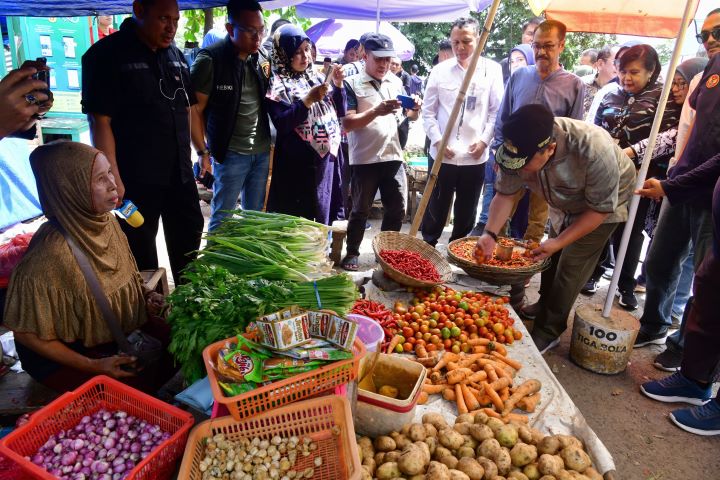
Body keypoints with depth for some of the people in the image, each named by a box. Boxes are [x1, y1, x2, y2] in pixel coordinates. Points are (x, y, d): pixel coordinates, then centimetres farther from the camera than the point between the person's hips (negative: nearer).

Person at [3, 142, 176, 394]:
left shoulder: (107, 221, -9)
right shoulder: (51, 255, -32)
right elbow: (26, 332, -21)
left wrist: (145, 298, -8)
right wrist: (92, 366, -20)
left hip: (113, 330, 7)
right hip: (64, 354, -7)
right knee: (140, 389, -16)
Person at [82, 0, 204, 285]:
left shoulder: (175, 55, 9)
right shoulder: (106, 55, -10)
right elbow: (99, 120, -15)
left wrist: (194, 154, 13)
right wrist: (114, 178, -19)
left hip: (179, 173, 7)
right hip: (136, 178, -6)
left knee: (188, 244, 18)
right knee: (141, 252, 8)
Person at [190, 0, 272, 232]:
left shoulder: (263, 57, 4)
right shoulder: (210, 60, -11)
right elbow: (195, 110, -6)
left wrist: (272, 143, 7)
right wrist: (203, 152, -7)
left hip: (262, 150, 5)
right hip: (230, 153, -4)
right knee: (222, 216, 6)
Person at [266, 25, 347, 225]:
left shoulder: (315, 78, 12)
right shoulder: (278, 84, -6)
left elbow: (339, 112, 16)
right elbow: (281, 124, -17)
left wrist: (338, 85, 1)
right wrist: (308, 100, -21)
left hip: (328, 158, 6)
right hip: (299, 164, -6)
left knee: (323, 217, 14)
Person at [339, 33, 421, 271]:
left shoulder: (395, 82, 11)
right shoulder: (352, 84, -4)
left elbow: (409, 117, 19)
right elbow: (347, 124, -13)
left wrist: (414, 109, -5)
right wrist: (376, 111, -25)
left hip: (393, 156, 5)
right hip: (365, 159, -4)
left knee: (397, 209, 9)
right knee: (361, 210, 6)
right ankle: (352, 253, 22)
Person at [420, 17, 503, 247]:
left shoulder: (492, 70, 3)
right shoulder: (440, 70, 3)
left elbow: (496, 111, 4)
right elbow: (428, 111, 4)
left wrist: (484, 140, -7)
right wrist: (437, 140, -7)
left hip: (475, 156, 1)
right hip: (443, 154, 0)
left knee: (467, 212, 12)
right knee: (435, 209, 7)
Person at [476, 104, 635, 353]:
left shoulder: (594, 150, -43)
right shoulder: (519, 147, -30)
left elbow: (601, 209, -30)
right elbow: (504, 193, -17)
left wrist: (559, 242, -34)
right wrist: (490, 233, -31)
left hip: (605, 204, -5)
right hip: (565, 202, 5)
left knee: (571, 265, -9)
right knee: (550, 259, 15)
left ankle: (546, 334, 6)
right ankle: (545, 307, 40)